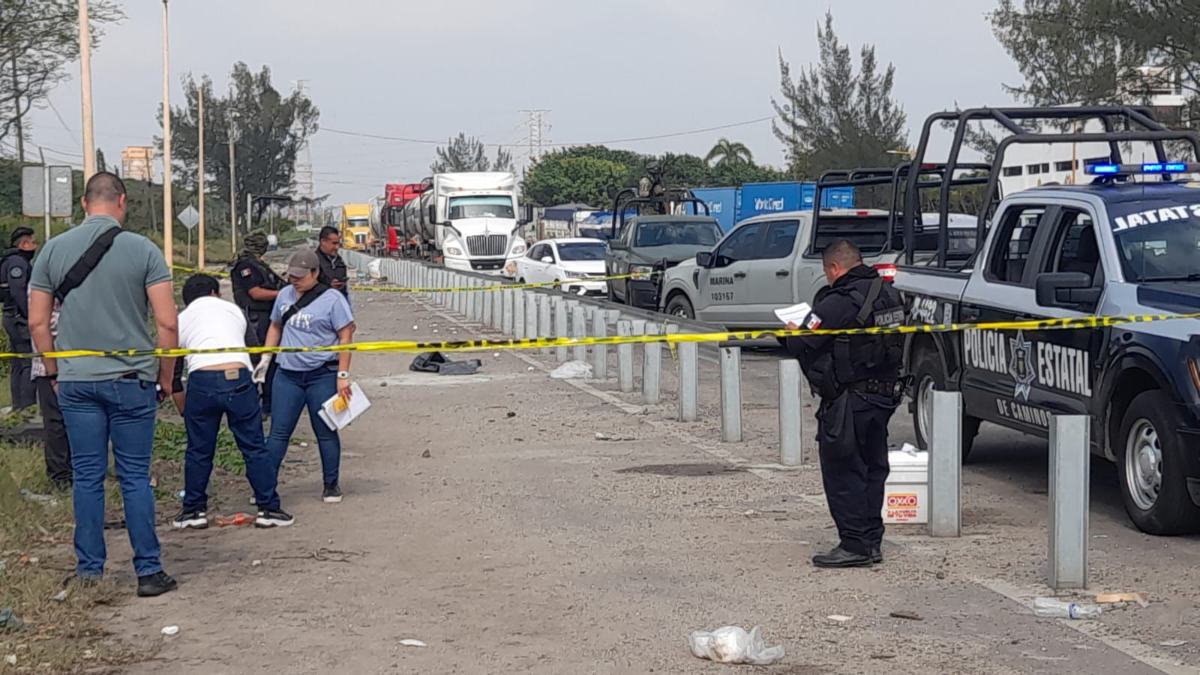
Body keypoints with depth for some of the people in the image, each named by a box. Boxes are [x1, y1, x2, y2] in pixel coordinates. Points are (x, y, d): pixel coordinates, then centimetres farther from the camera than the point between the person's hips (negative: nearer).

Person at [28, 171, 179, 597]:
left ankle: (89, 571, 13)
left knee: (86, 477, 8)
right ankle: (148, 571, 7)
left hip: (75, 382, 2)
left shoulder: (54, 249, 2)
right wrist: (165, 377, 5)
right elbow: (167, 323, -7)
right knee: (135, 477, 4)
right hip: (131, 381, -2)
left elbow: (37, 322, 4)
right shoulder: (142, 250, -5)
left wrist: (54, 371, 15)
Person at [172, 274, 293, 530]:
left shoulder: (181, 319, 20)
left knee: (198, 450, 13)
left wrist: (184, 410, 26)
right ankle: (268, 509, 11)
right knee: (254, 448, 8)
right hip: (238, 377, 0)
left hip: (201, 380, 0)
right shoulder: (233, 309, 24)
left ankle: (194, 510, 21)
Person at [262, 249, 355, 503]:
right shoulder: (285, 295, 9)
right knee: (278, 432, 2)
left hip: (322, 376, -4)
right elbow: (275, 327, 22)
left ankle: (331, 485, 18)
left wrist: (343, 375, -13)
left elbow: (346, 336, -9)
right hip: (287, 374, 4)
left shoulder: (332, 299, -8)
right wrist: (265, 358, 11)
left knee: (326, 432, 6)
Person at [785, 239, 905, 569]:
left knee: (842, 472, -1)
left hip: (848, 401, -8)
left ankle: (855, 544, -1)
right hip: (885, 393, 9)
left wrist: (793, 332, 4)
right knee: (872, 469, 15)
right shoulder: (889, 295, 8)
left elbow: (801, 345, -21)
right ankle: (871, 542, 20)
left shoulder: (839, 303, -19)